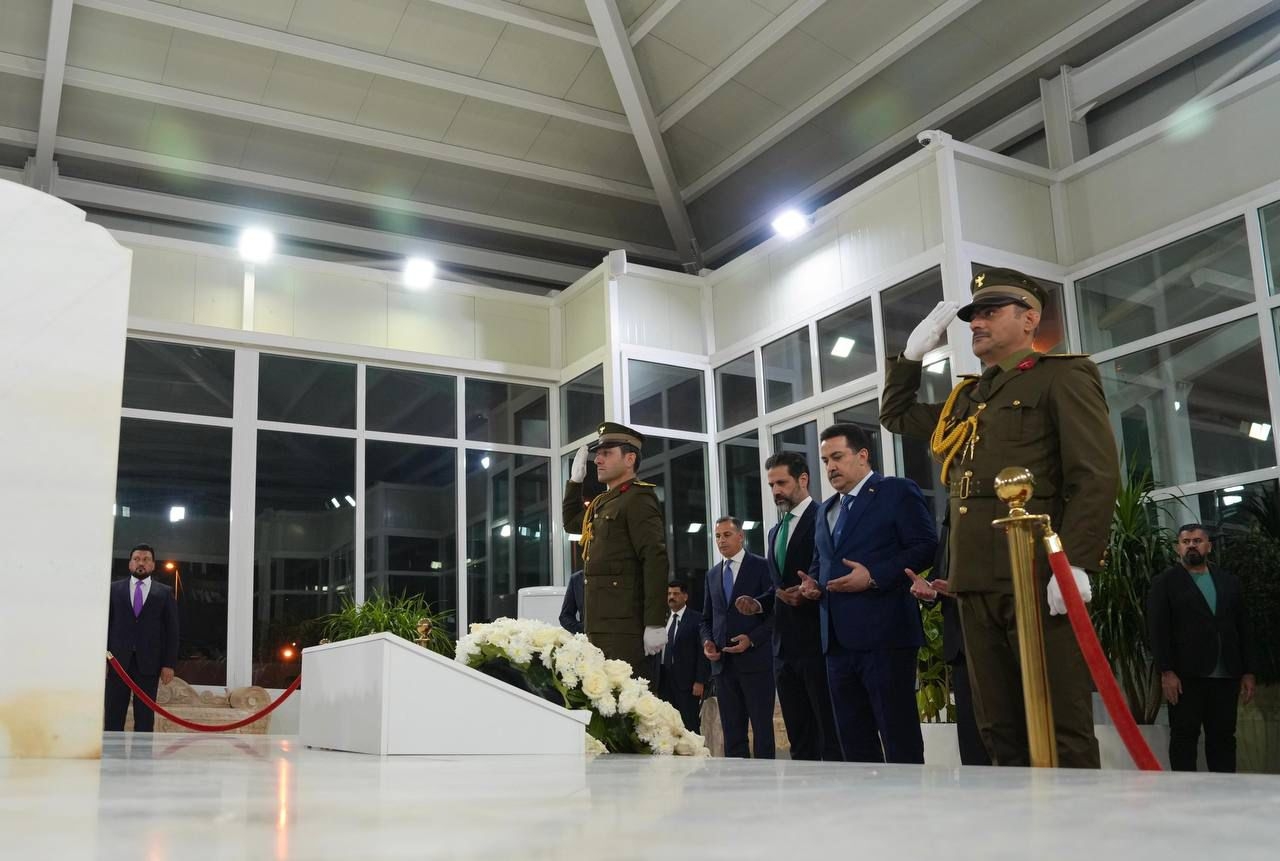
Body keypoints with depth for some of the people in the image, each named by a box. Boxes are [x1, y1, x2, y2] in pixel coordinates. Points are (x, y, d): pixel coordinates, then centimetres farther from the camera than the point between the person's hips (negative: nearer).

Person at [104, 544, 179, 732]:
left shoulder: (165, 593, 8)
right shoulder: (114, 589, 9)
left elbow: (171, 631, 4)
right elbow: (105, 624, 6)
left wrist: (169, 664, -4)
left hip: (148, 663, 0)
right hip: (118, 661, 1)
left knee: (145, 716, 2)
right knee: (113, 714, 1)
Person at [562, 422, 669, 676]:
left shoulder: (638, 499, -8)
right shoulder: (602, 503, 19)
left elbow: (656, 560, -17)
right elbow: (570, 519, 39)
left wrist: (655, 624, -24)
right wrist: (575, 479, 23)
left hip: (624, 625, -9)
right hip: (598, 624, 9)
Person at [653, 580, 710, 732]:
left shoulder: (696, 620, -5)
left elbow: (703, 653, -8)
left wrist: (700, 681, -13)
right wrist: (655, 677, 11)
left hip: (687, 680, -6)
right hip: (665, 679, 6)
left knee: (690, 725, -4)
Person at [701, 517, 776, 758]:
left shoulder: (761, 566, -1)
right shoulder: (712, 575, 16)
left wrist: (752, 638, -15)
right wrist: (707, 641, 2)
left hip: (755, 659, -5)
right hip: (723, 663, 5)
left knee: (762, 727, -2)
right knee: (732, 730, 6)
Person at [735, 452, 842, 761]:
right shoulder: (775, 532, 20)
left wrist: (810, 594, -25)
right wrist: (758, 603, 7)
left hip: (818, 641, -8)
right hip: (785, 645, 8)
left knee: (831, 734, -5)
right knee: (799, 738, 11)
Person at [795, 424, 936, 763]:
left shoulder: (898, 492, -1)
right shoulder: (825, 510, 22)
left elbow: (925, 546, -10)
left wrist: (874, 576, -18)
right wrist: (813, 582, 9)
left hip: (884, 636, -8)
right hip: (838, 640, 8)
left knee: (899, 736, -4)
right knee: (852, 738, 10)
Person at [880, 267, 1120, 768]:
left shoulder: (1063, 377, 2)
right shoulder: (966, 398, 23)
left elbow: (1097, 476, -8)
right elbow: (896, 415, 38)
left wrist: (1075, 563, -18)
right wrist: (912, 354, 24)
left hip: (1040, 579, -7)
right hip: (976, 584, 7)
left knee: (1063, 731, -6)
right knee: (999, 732, 8)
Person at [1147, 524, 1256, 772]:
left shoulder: (1229, 582, 16)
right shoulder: (1165, 582, 3)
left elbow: (1243, 629, 14)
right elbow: (1157, 630, -4)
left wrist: (1248, 672, 7)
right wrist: (1166, 672, -13)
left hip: (1226, 676, 4)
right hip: (1186, 676, -4)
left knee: (1223, 736, 6)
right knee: (1184, 736, -1)